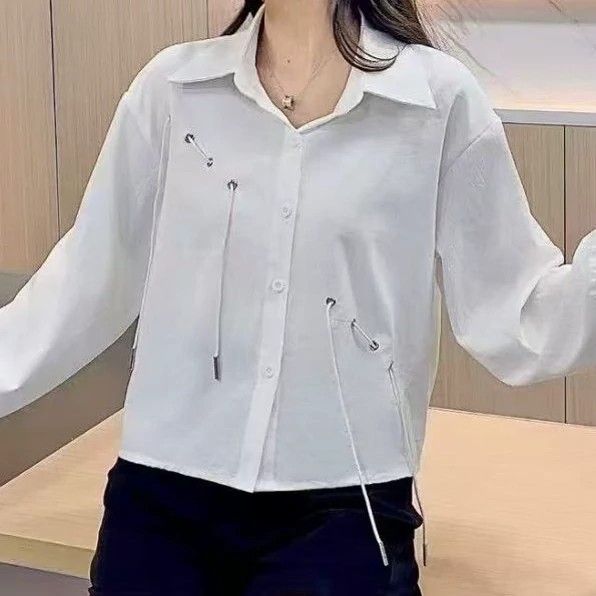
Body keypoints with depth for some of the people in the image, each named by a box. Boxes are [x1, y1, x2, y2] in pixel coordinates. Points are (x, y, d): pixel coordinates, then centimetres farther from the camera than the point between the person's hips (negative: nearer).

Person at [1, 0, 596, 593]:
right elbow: (89, 284, 8)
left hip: (341, 507, -2)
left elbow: (513, 320, -5)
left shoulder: (439, 98, -5)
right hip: (164, 499, 2)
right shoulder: (172, 86, 1)